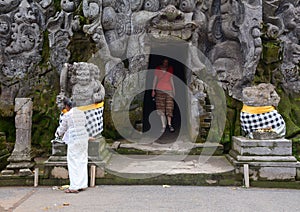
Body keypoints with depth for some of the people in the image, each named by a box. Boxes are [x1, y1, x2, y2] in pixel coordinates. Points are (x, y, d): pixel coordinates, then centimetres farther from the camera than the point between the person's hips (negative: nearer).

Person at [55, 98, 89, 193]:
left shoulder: (66, 116, -8)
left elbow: (62, 129, 1)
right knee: (82, 161, 11)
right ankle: (83, 185, 17)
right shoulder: (81, 113, 9)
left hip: (74, 140, -6)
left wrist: (58, 134, 26)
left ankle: (74, 187, 4)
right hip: (84, 138, 6)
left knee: (73, 163, 1)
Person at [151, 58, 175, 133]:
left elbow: (171, 80, 16)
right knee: (161, 109, -3)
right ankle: (163, 126, 0)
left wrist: (173, 90, 13)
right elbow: (155, 79, 9)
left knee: (169, 108, -5)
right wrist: (153, 90, 3)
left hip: (168, 90, 1)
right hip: (159, 90, -1)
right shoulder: (157, 69, 7)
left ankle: (169, 124, 7)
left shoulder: (170, 69, 11)